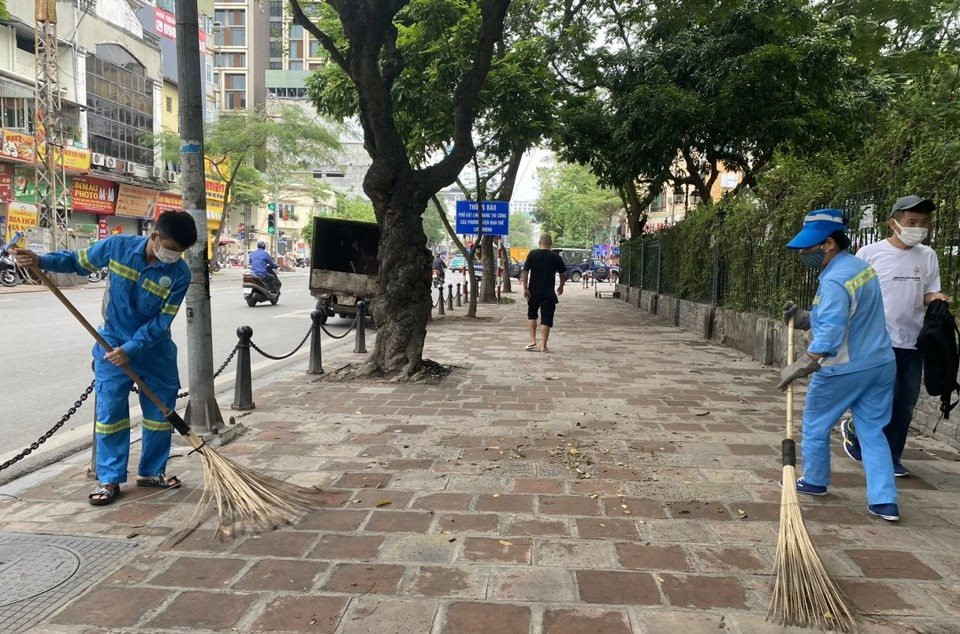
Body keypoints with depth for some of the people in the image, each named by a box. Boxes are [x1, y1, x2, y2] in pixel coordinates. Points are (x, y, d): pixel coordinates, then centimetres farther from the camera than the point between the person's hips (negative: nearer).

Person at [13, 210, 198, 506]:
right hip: (113, 344, -1)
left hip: (155, 349, 1)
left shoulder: (180, 274, -18)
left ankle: (151, 472, 25)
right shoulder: (117, 246, -15)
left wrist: (131, 349, -24)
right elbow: (78, 261, 4)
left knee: (161, 412, 7)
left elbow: (161, 322, -17)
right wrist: (41, 260, -11)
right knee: (110, 412, -1)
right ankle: (109, 479, 11)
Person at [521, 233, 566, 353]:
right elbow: (563, 274, 7)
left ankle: (533, 341, 11)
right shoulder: (556, 257, -1)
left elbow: (525, 272, -8)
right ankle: (544, 346, 2)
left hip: (533, 292, 1)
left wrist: (525, 288, -4)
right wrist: (561, 286, 23)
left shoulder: (532, 254, -3)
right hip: (549, 292, -1)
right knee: (546, 319, 3)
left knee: (532, 315, 19)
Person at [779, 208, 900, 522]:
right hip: (882, 365, 8)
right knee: (873, 431, 12)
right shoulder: (862, 266, 8)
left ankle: (814, 481, 30)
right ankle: (885, 501, 9)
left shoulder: (834, 281, -23)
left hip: (843, 370, -8)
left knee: (815, 425, 13)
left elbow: (829, 335, -30)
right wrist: (803, 318, 9)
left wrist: (799, 367, -31)